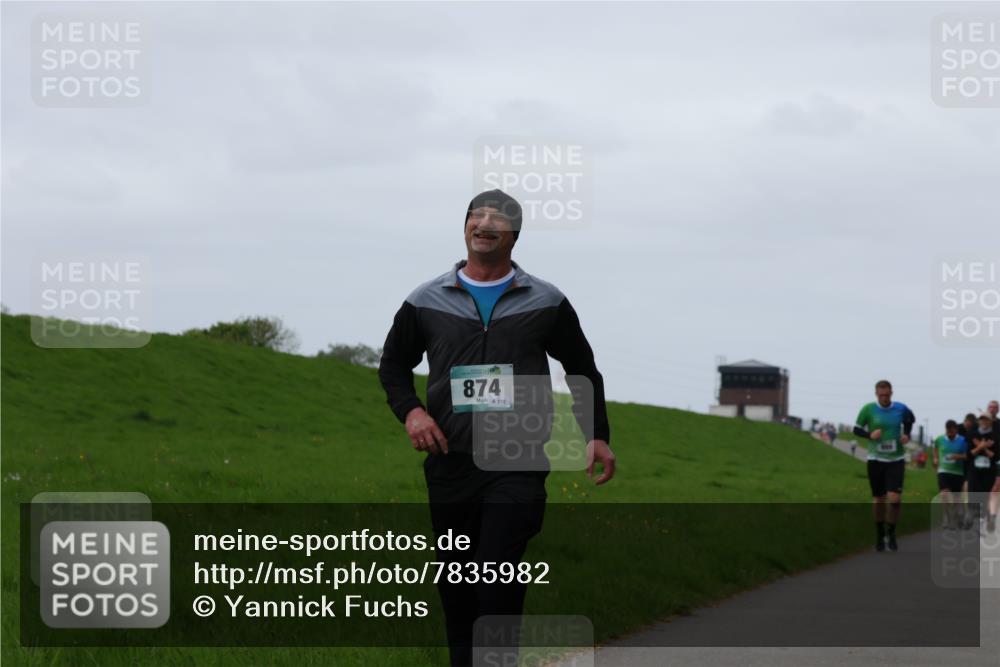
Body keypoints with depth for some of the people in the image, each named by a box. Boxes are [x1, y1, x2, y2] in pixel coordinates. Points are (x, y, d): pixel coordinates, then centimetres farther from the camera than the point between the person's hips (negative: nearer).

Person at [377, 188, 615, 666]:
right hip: (449, 464, 3)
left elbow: (582, 370, 16)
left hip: (517, 466, -2)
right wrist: (410, 411, -1)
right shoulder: (426, 302, 8)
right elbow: (394, 363, 18)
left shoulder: (546, 303, 6)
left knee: (498, 582, -16)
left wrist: (597, 436, 7)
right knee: (455, 589, 8)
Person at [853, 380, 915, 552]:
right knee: (878, 499, 7)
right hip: (875, 459, 0)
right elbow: (856, 429, 2)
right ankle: (880, 535, 24)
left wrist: (906, 434, 2)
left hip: (896, 460, 0)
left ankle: (891, 533, 7)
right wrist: (870, 435, -17)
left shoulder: (901, 409, -2)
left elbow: (910, 420, 20)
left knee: (895, 498, -12)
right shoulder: (868, 409, -6)